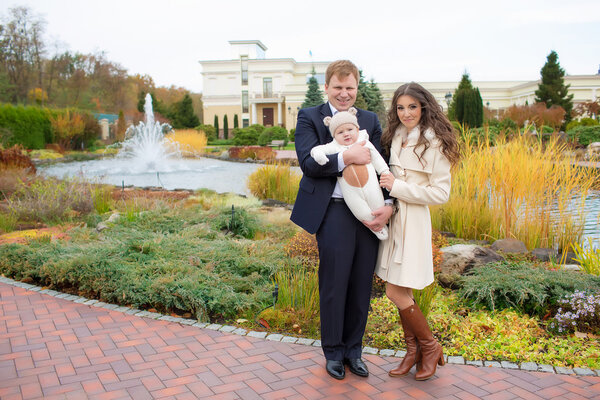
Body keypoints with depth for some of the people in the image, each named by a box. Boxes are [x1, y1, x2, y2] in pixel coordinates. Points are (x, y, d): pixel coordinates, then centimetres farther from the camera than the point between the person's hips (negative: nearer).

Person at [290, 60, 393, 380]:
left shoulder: (371, 120, 14)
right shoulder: (309, 118, 4)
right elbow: (308, 163, -10)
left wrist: (389, 205, -7)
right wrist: (347, 157, -21)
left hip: (369, 214, 4)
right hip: (334, 213, -3)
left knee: (362, 286, 11)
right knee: (334, 286, 5)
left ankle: (353, 350, 30)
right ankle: (333, 351, 26)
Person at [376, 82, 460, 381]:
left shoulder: (434, 143, -11)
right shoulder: (396, 137, 10)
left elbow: (441, 193, -13)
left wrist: (398, 187, -16)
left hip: (413, 221, -7)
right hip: (392, 217, 7)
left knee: (396, 292, -6)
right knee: (401, 292, 11)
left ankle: (430, 347, 16)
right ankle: (413, 350, 26)